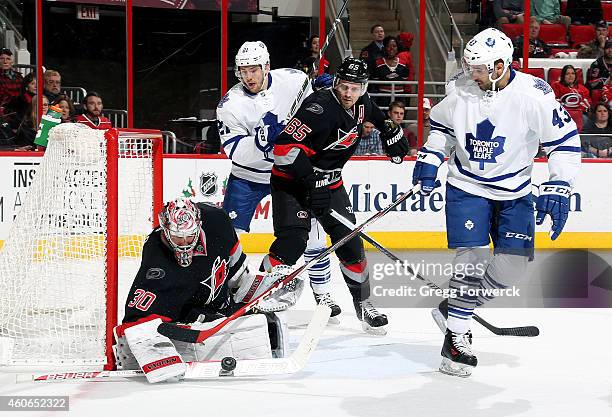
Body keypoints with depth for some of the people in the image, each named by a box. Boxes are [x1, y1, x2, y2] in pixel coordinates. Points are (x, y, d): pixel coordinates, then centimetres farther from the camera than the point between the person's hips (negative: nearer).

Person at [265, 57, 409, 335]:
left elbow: (374, 114, 26)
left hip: (329, 182, 7)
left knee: (349, 242, 2)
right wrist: (311, 181, -34)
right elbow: (285, 146, -33)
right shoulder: (320, 108, -27)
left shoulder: (360, 103, -2)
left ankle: (362, 302, 19)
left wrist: (390, 131, 27)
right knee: (292, 241, -22)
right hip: (293, 180, -7)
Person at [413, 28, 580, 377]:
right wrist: (429, 159, 0)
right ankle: (456, 337, -3)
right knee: (472, 259, -13)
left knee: (514, 265, 0)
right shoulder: (461, 89, -10)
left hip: (514, 193, 1)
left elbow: (566, 139, -13)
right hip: (466, 187, 0)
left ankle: (457, 307, 21)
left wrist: (558, 189, -18)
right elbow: (442, 124, 11)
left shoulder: (534, 95, -20)